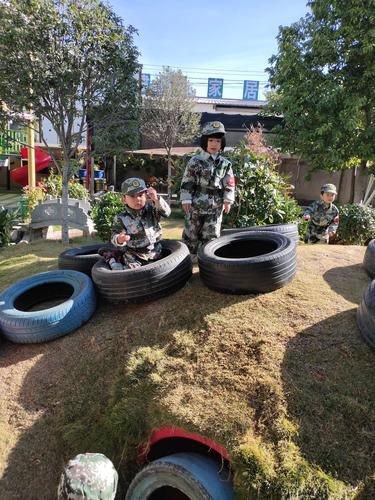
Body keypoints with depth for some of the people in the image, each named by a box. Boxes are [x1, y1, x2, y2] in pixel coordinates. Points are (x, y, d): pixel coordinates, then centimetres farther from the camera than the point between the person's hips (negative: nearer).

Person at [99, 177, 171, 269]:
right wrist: (119, 240, -35)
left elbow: (166, 212, -17)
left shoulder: (151, 210, -5)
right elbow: (114, 237, -10)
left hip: (154, 252, 3)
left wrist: (156, 199, -33)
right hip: (134, 255, -3)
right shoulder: (121, 219, -9)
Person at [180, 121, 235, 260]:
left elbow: (229, 184, 4)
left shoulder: (225, 164, 3)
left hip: (215, 207, 1)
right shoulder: (195, 161, -3)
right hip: (195, 205, -1)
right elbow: (187, 182, -3)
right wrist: (186, 199, -8)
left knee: (211, 236, 7)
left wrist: (227, 200, -3)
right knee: (191, 233, 8)